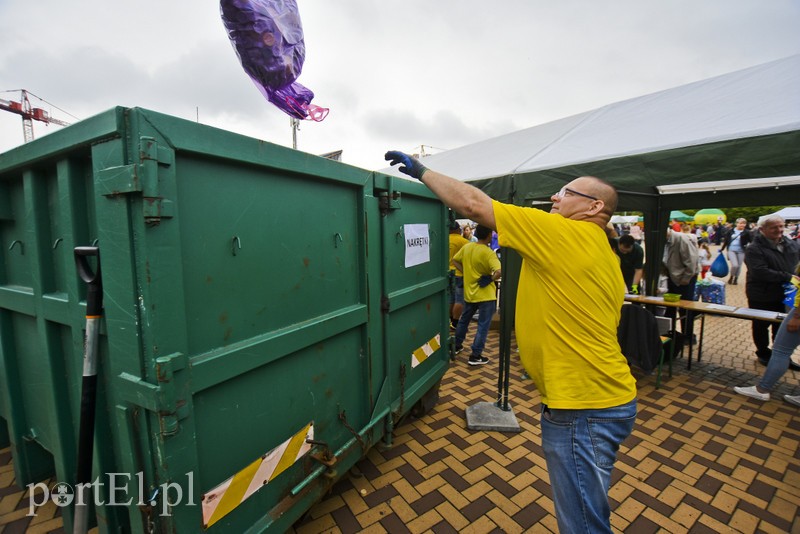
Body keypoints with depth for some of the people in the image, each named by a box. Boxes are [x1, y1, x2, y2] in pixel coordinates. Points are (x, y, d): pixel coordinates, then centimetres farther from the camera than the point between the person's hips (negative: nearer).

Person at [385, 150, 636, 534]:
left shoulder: (565, 234, -16)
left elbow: (472, 203, -17)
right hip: (605, 397, 10)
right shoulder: (603, 255, 11)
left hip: (584, 408, -9)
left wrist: (420, 171, -5)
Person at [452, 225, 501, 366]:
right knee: (483, 325, 4)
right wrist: (490, 279, -13)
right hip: (485, 294, -6)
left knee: (464, 320, 23)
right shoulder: (488, 252, -19)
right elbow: (498, 272, -31)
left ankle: (456, 346, 36)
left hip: (469, 292, 7)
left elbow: (455, 260, 12)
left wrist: (465, 272, 7)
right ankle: (475, 356, 9)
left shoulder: (467, 247, 0)